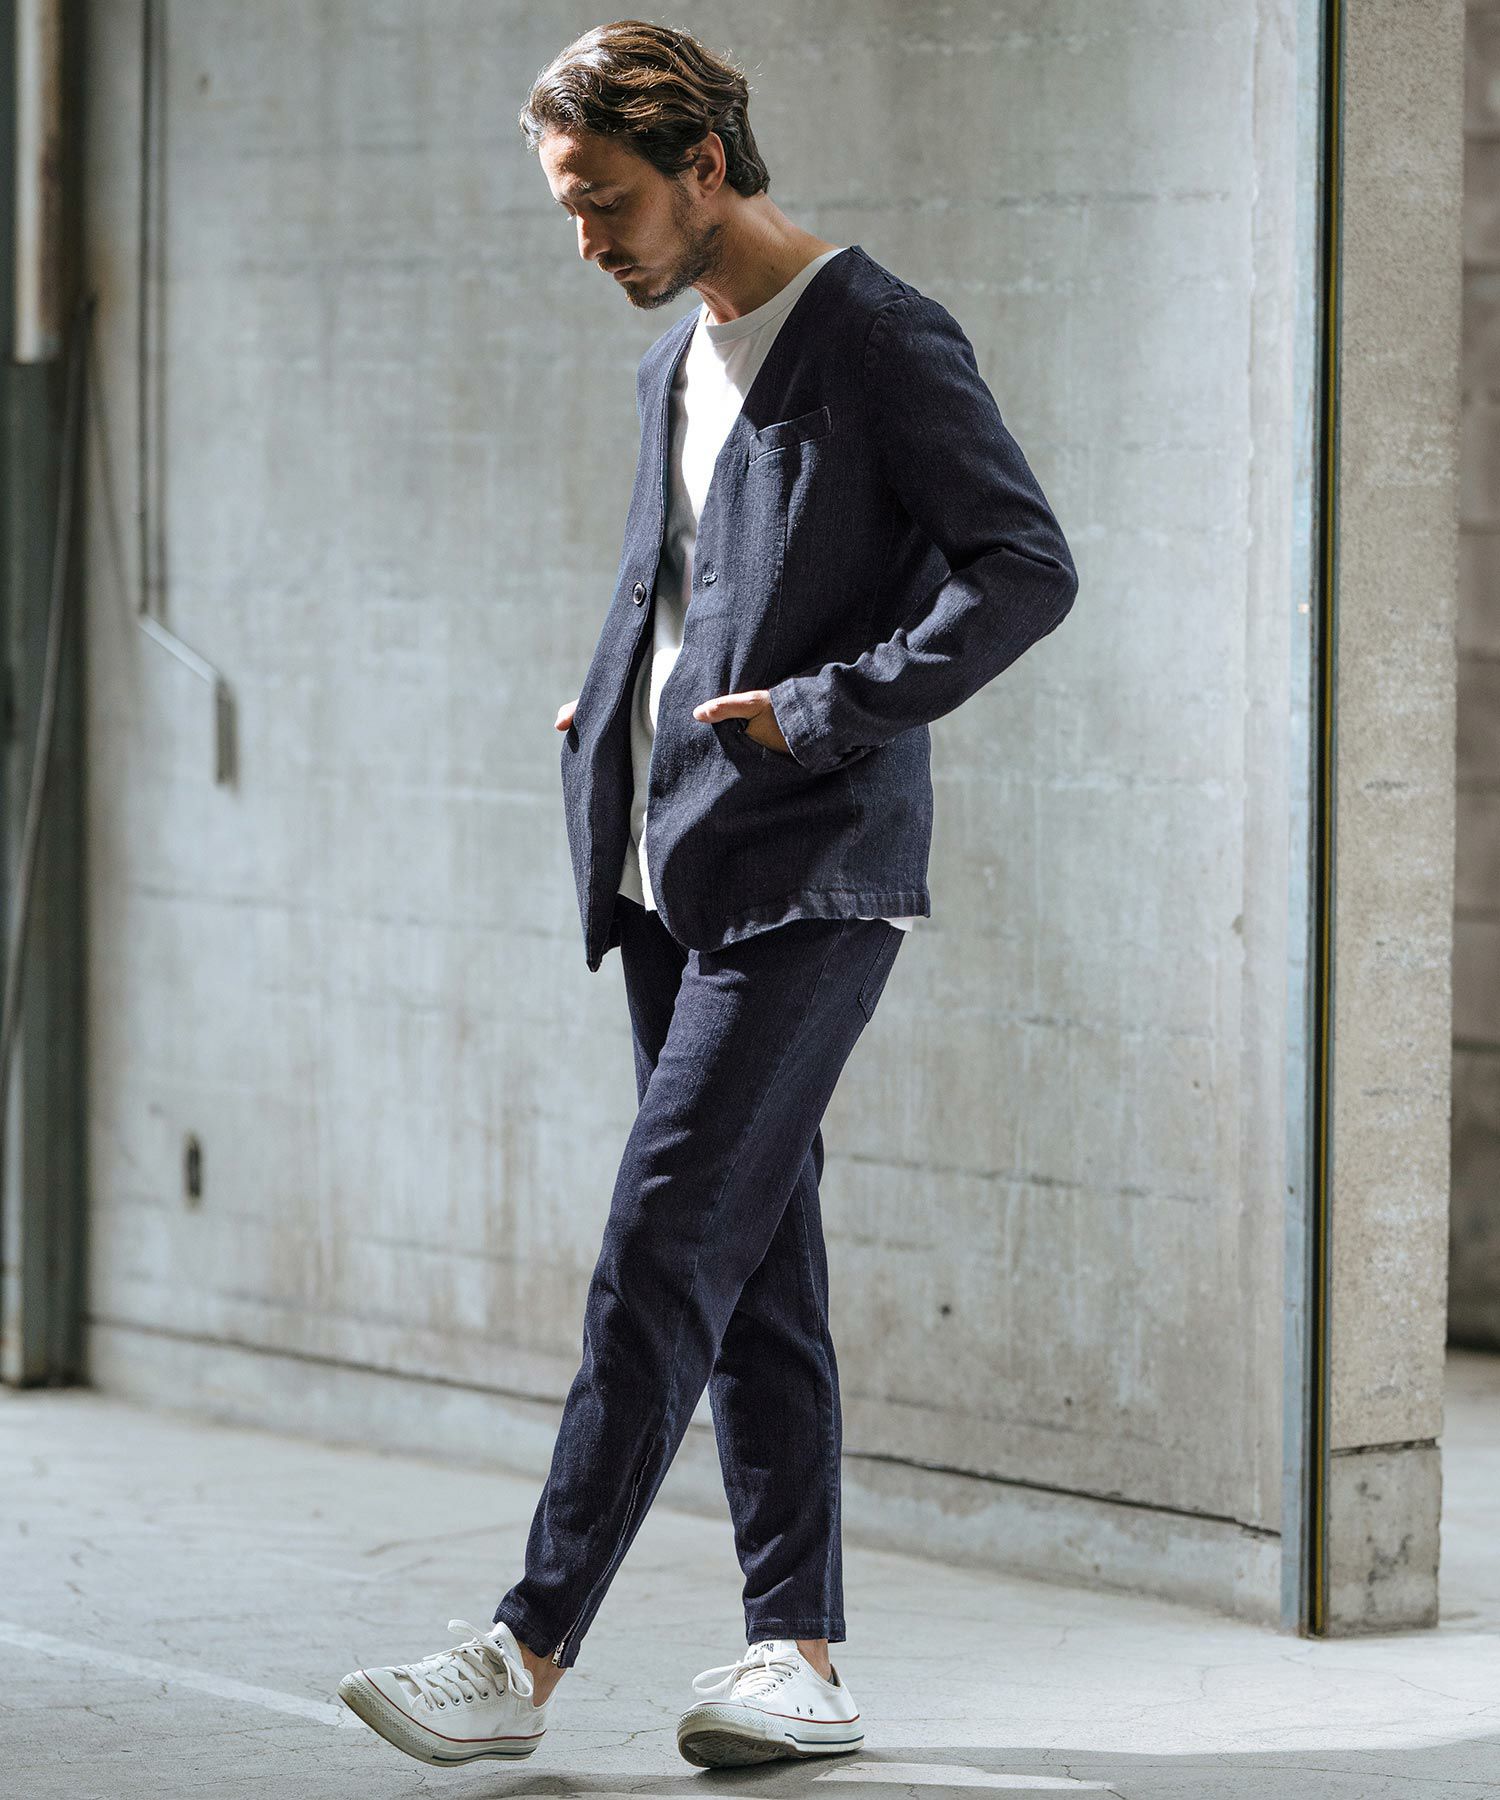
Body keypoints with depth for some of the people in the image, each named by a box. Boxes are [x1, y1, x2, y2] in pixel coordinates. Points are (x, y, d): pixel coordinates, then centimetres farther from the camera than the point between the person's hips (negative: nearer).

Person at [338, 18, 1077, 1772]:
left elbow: (1027, 569, -14)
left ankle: (526, 1653, -13)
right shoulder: (678, 361, 18)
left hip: (808, 872, -9)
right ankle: (800, 1655, 12)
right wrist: (611, 708, 13)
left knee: (664, 1248, -12)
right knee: (753, 1268, 8)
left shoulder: (880, 341, -9)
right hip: (675, 871, 9)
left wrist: (827, 712, -18)